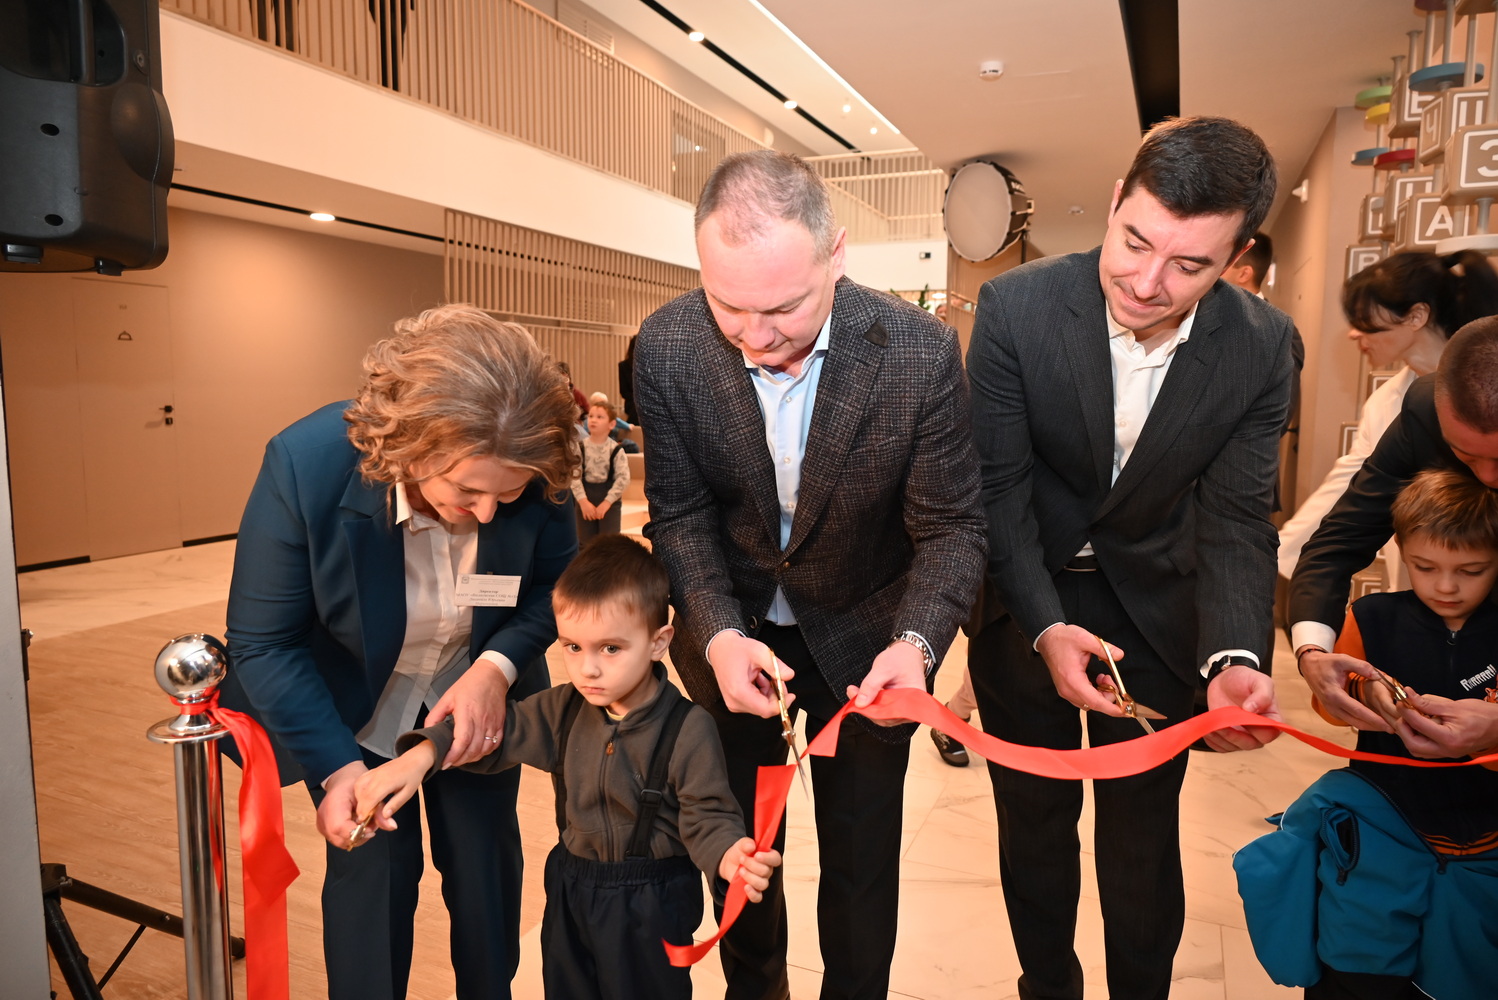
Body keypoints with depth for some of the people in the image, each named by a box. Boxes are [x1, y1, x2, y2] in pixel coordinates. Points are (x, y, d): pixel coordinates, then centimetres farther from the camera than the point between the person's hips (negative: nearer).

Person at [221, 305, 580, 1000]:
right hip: (348, 702, -1)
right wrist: (337, 766, -27)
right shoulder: (306, 464, -32)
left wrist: (497, 667, -25)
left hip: (479, 688, 2)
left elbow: (555, 581, -8)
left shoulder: (535, 474, -28)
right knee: (373, 865, -2)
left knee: (485, 855, 10)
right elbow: (262, 642, -20)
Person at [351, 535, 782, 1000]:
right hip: (571, 896, 5)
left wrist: (728, 857, -42)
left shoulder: (687, 729, -22)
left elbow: (708, 817, -20)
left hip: (649, 909, -5)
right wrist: (421, 756, -17)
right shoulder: (564, 709, -7)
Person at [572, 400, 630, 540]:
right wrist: (583, 501, -16)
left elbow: (623, 478, -12)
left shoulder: (616, 450, -8)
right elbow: (574, 476, -7)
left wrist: (607, 502, -17)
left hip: (610, 501, -2)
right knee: (585, 542, 11)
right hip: (585, 501, 2)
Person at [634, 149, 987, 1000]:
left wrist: (917, 642, -33)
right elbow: (680, 514, -11)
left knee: (863, 854, 15)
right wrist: (718, 634, -27)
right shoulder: (667, 347, -21)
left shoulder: (923, 353, -25)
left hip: (862, 637, -1)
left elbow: (952, 526, -16)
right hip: (733, 631, 2)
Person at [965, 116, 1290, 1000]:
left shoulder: (1262, 346, -14)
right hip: (1026, 600, 0)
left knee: (1145, 835, 16)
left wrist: (1235, 656, -30)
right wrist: (1046, 627, -27)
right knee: (1034, 822, 16)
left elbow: (1235, 519, -12)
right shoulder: (1017, 307, -21)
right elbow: (1000, 485, -17)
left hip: (1156, 608, 1)